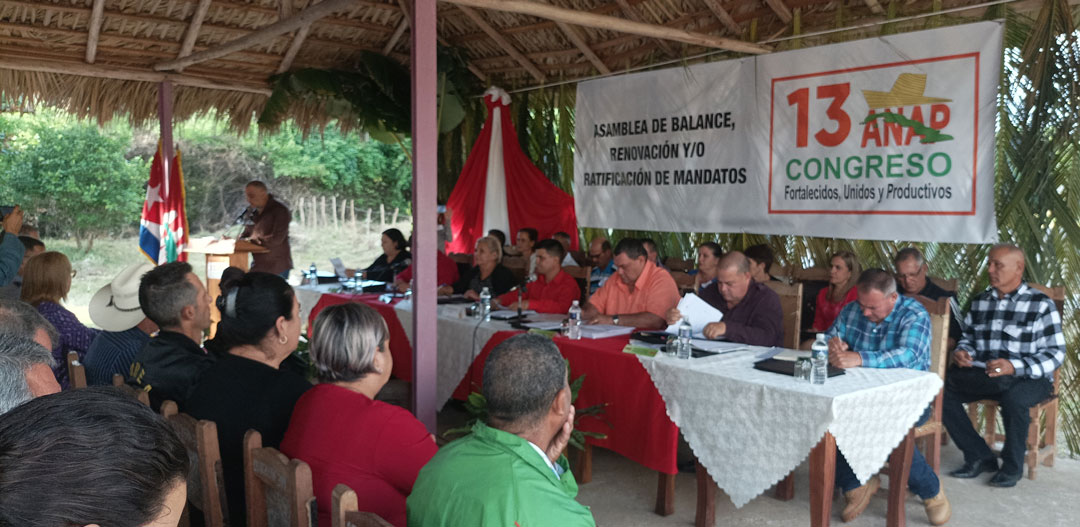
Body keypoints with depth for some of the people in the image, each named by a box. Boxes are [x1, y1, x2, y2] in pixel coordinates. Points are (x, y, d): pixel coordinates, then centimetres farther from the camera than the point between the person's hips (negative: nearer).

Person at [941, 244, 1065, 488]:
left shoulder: (1041, 305, -5)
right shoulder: (979, 301, 12)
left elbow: (1055, 353, -11)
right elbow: (967, 338, 20)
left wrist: (1014, 367, -27)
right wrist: (962, 352, -5)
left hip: (1029, 378, -5)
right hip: (983, 376, 5)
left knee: (1013, 398, -38)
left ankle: (1012, 466, -9)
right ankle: (979, 458, -3)